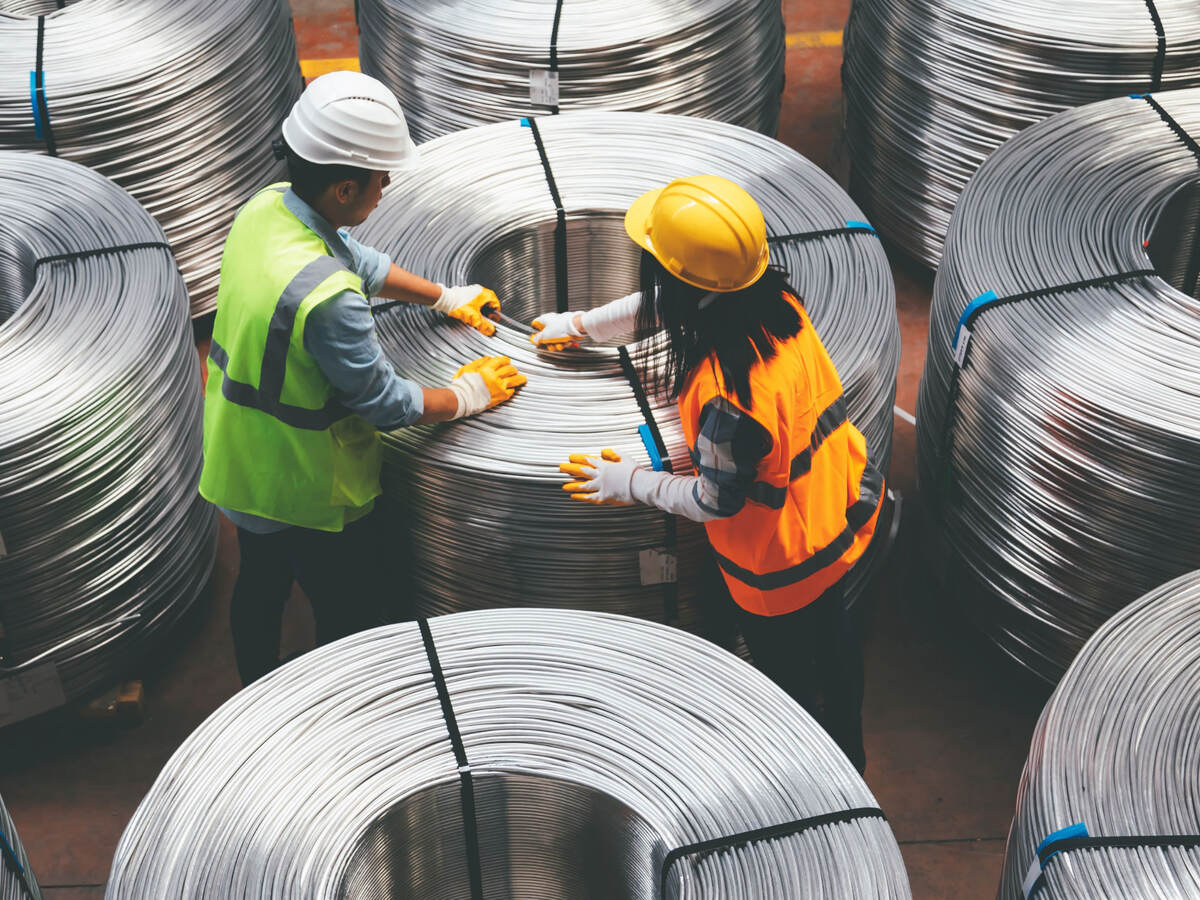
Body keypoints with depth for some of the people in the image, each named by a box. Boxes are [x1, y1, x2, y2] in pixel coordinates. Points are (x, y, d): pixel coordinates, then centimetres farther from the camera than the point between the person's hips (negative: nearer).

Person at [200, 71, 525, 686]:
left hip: (238, 462, 9)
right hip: (305, 491, -9)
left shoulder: (267, 207, -11)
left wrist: (445, 297, 14)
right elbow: (384, 403, -26)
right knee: (348, 613, 15)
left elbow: (361, 263, 8)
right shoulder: (325, 295, -38)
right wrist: (469, 394, -10)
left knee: (261, 583, 29)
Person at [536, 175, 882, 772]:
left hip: (781, 566, -7)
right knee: (830, 631, 33)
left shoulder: (723, 396, -41)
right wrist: (581, 325, 15)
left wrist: (631, 484, -9)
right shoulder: (776, 302, -16)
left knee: (786, 674, 22)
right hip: (842, 514, 8)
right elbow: (659, 308, 2)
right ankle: (848, 754, 59)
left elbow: (715, 501, -23)